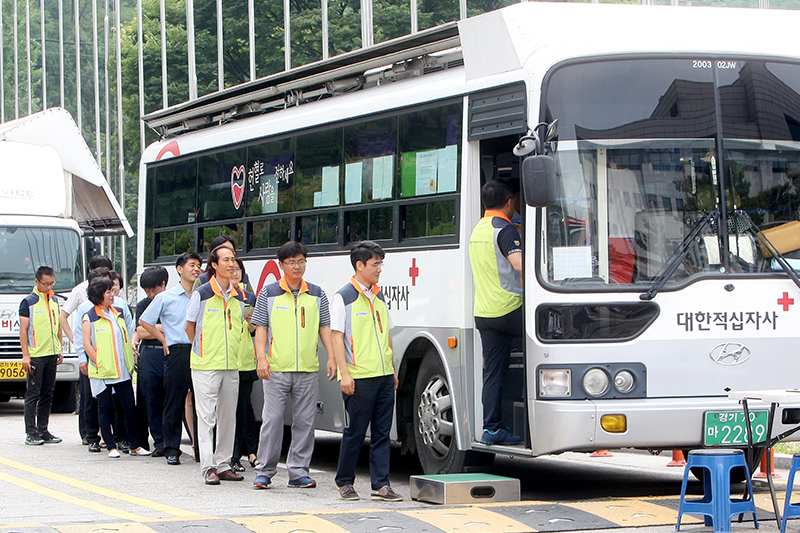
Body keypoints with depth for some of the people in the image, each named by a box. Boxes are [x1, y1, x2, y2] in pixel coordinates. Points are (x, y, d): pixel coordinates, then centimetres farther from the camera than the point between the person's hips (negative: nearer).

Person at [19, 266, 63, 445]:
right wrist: (25, 355, -13)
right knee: (33, 394, -4)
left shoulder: (54, 300, 14)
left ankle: (43, 431, 13)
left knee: (47, 395, 8)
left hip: (51, 355, 6)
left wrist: (60, 350, 17)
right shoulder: (28, 302, -5)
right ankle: (31, 432, -2)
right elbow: (23, 330, -7)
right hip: (35, 355, -6)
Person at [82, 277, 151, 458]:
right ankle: (111, 447, 7)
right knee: (106, 409, 1)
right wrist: (99, 363, -13)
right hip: (102, 373, -5)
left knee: (130, 408, 1)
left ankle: (134, 446, 8)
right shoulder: (90, 318, -2)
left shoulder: (118, 313, 15)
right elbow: (87, 344, -6)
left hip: (122, 371, 5)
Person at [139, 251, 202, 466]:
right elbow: (144, 321, 10)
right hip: (177, 353, -2)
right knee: (174, 404, -1)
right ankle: (171, 450, 5)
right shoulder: (166, 298, 4)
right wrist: (164, 340, 6)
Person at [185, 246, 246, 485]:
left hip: (231, 365, 5)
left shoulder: (238, 296, 9)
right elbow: (190, 327, 2)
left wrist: (230, 350, 12)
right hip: (206, 366, -5)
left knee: (228, 417, 8)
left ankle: (223, 465, 15)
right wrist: (203, 352, 3)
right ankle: (208, 467, -5)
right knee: (206, 416, -6)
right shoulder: (202, 294, -6)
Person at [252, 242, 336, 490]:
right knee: (272, 419, -4)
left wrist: (331, 357, 1)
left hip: (308, 369, 2)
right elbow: (261, 327, 4)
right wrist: (262, 358, -8)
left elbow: (325, 328, 13)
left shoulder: (317, 295, 12)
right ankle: (265, 471, 5)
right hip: (276, 369, -2)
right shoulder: (269, 294, 5)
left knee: (305, 421, 2)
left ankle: (299, 472, 9)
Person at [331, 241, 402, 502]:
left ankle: (381, 485, 5)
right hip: (359, 378, -6)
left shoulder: (379, 296, 16)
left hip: (384, 376, 6)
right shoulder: (344, 297, -5)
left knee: (382, 432, 4)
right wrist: (344, 373, -14)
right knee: (355, 431, -1)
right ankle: (345, 482, 12)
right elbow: (337, 337, -8)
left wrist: (393, 370, 19)